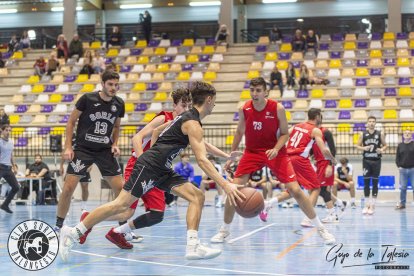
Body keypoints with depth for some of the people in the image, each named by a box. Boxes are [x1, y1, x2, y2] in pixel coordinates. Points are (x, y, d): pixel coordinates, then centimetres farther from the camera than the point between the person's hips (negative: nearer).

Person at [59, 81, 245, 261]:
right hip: (149, 166, -10)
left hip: (162, 170, 10)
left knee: (197, 196, -1)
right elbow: (201, 160, -23)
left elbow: (157, 131, 31)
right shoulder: (193, 124, -13)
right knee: (121, 204, -11)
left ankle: (193, 246, -12)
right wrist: (225, 185, -27)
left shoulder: (186, 117, 18)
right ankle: (73, 233, -3)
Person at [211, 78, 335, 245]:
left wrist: (276, 149, -23)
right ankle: (224, 230, 9)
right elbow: (239, 132, 9)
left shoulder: (277, 108, -15)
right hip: (252, 152, 2)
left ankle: (321, 228, 5)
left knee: (295, 190, -9)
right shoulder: (244, 109, -7)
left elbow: (285, 133, -5)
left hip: (275, 153, -2)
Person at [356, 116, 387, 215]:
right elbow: (358, 146, 7)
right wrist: (364, 148, -13)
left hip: (376, 161, 0)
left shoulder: (380, 134, 4)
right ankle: (367, 205, 11)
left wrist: (382, 150, -12)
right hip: (366, 161, 0)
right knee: (366, 182, 2)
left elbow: (385, 145, 10)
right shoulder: (363, 134, 4)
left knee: (375, 183, 0)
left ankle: (372, 205, 6)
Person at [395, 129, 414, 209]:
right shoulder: (400, 145, 7)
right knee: (403, 188, 7)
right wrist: (398, 166, 0)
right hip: (403, 170, 2)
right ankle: (402, 203, 16)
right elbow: (397, 157, 11)